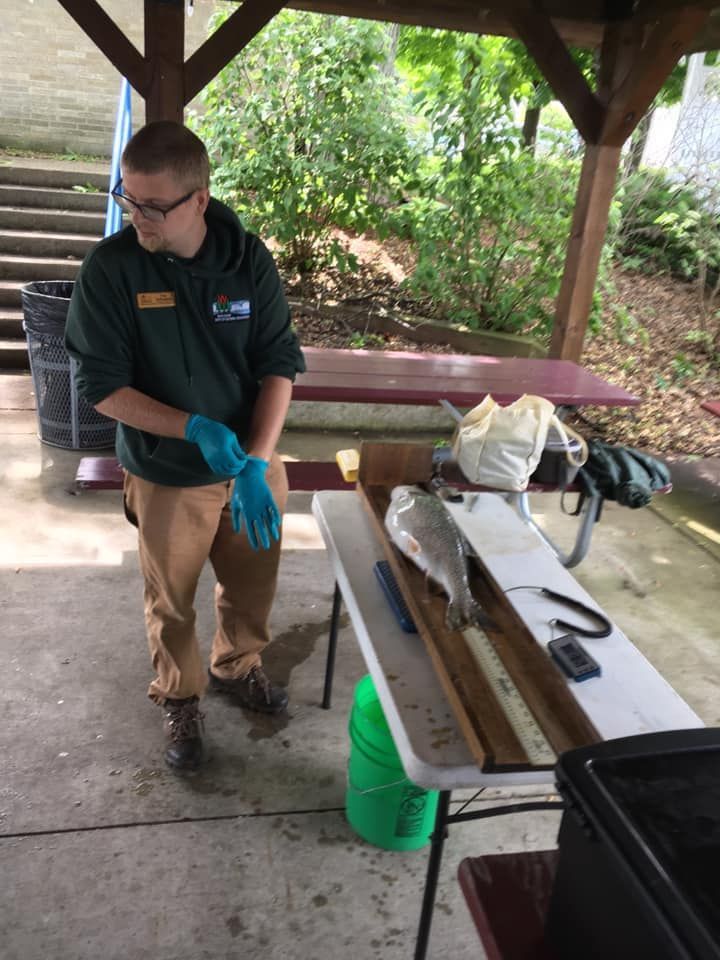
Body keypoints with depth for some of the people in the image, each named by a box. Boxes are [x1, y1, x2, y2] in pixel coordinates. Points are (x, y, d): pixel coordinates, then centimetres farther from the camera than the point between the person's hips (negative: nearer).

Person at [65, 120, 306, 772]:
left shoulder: (249, 259, -11)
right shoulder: (110, 267, -17)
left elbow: (281, 364, -10)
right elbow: (101, 386, -15)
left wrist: (256, 462, -23)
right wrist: (199, 431, -26)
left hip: (252, 464, 3)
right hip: (167, 477, -2)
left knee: (253, 584, 21)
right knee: (172, 602, 16)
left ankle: (236, 668, 50)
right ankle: (180, 698, 43)